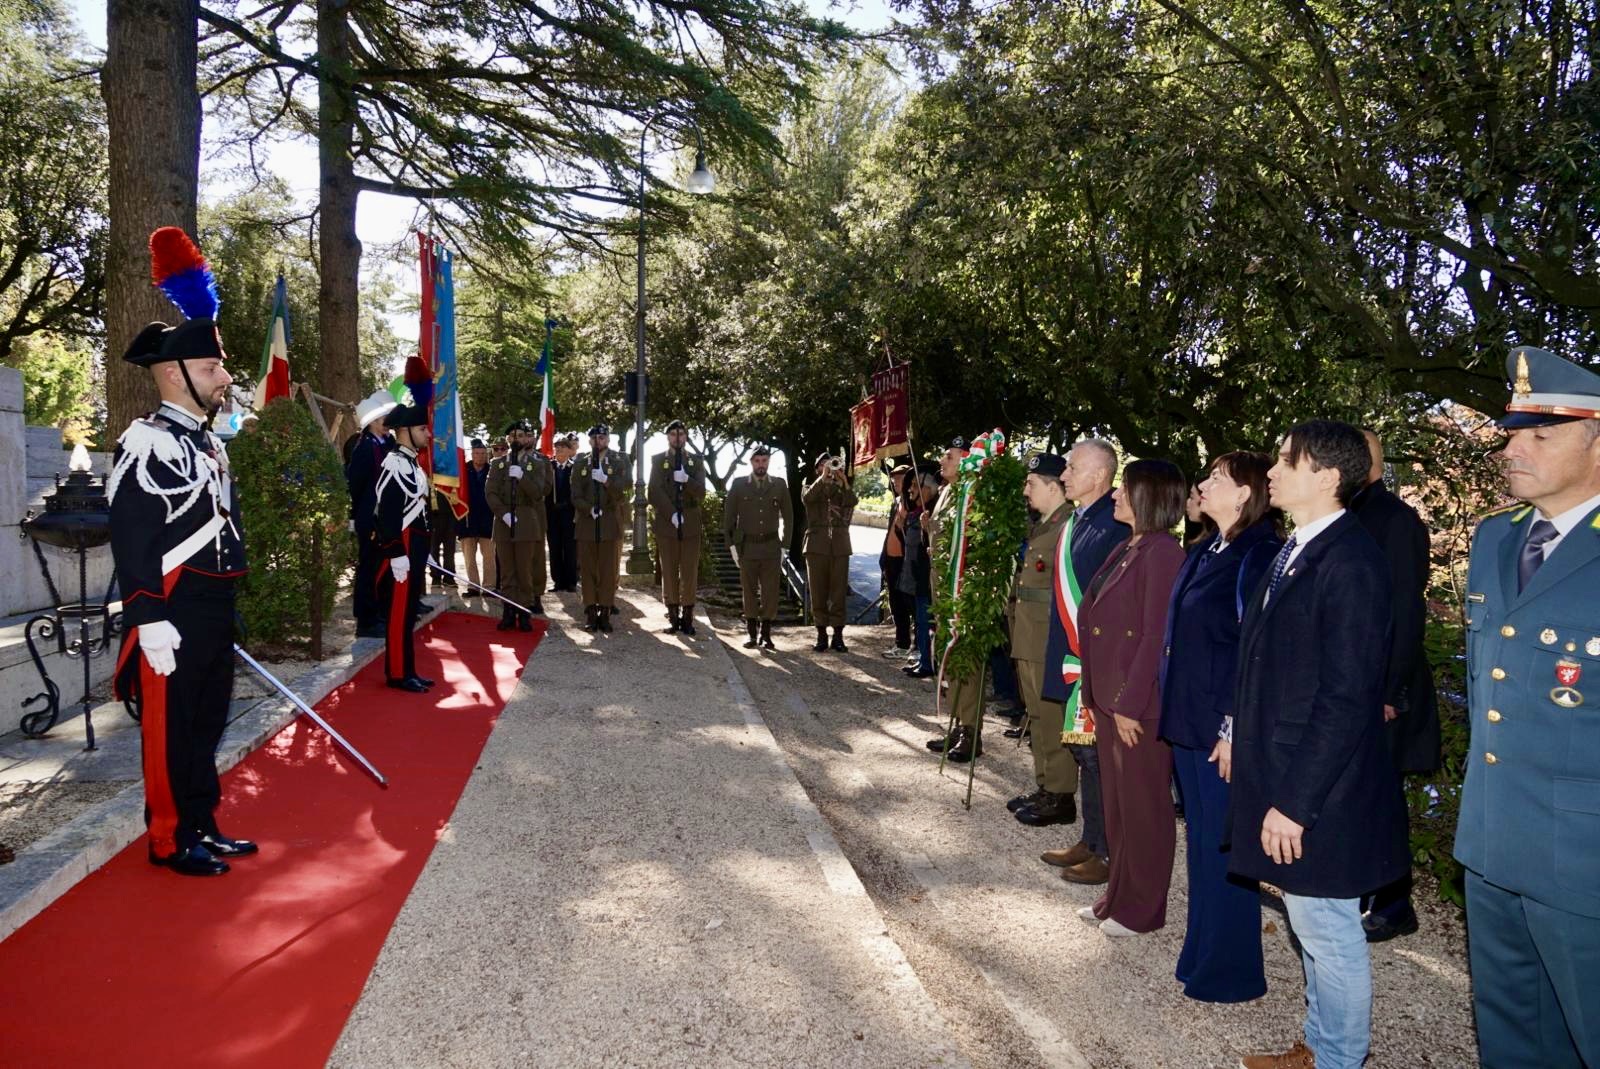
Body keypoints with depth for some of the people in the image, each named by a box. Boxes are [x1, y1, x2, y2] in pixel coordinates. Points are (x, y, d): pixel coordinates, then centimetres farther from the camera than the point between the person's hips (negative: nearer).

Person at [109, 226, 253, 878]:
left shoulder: (209, 443, 15)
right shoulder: (146, 443, -13)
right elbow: (130, 539, -18)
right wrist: (151, 621, -22)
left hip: (215, 608, 9)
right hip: (172, 611, -9)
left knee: (207, 720, 16)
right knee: (170, 726, 3)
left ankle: (202, 825, 28)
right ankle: (170, 841, 16)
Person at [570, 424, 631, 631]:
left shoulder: (620, 461, 8)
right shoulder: (580, 464, 11)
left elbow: (627, 485, -7)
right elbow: (576, 494, 5)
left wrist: (606, 480, -23)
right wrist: (590, 509, -11)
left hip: (611, 523, -1)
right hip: (586, 523, 1)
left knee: (609, 569, -1)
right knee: (588, 569, 0)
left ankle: (605, 613, 3)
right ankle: (591, 613, 4)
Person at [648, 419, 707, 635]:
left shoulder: (696, 462, 13)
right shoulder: (658, 460, 8)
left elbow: (701, 493, 3)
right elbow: (655, 492, -2)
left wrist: (686, 480, -16)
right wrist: (672, 514, -13)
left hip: (691, 525, 1)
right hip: (666, 524, -1)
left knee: (690, 573, -1)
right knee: (669, 572, 1)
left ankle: (687, 617, 4)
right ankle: (673, 617, 7)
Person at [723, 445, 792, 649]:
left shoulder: (780, 485, 5)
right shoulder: (739, 484, 2)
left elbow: (788, 516, 10)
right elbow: (729, 515, 5)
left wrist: (784, 545, 5)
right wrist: (732, 544, 1)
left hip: (771, 546, 1)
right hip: (747, 546, 0)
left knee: (770, 592, 0)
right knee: (749, 591, 4)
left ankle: (766, 634, 9)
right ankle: (752, 634, 11)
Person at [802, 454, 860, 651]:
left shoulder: (842, 488, 16)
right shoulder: (811, 489, 14)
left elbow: (852, 502, -6)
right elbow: (807, 498, -11)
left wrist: (843, 479, -15)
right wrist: (823, 478, -16)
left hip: (840, 546, 1)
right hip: (817, 545, -1)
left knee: (839, 592, -1)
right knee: (818, 592, 0)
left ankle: (838, 635, 2)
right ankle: (821, 635, 5)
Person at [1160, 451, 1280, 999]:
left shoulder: (1258, 557, -16)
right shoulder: (1206, 553, 11)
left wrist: (1235, 729, -20)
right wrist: (1177, 712, 14)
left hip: (1224, 729, -9)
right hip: (1189, 721, 9)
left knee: (1223, 847, 4)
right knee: (1200, 841, 18)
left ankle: (1231, 970, 20)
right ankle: (1202, 954, 32)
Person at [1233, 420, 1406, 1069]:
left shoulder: (1350, 561, -20)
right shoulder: (1295, 552, 8)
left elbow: (1347, 699, -22)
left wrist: (1295, 801, -20)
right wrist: (1242, 739, 12)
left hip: (1319, 792, -9)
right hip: (1283, 774, 9)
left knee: (1328, 932, 9)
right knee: (1311, 925, 22)